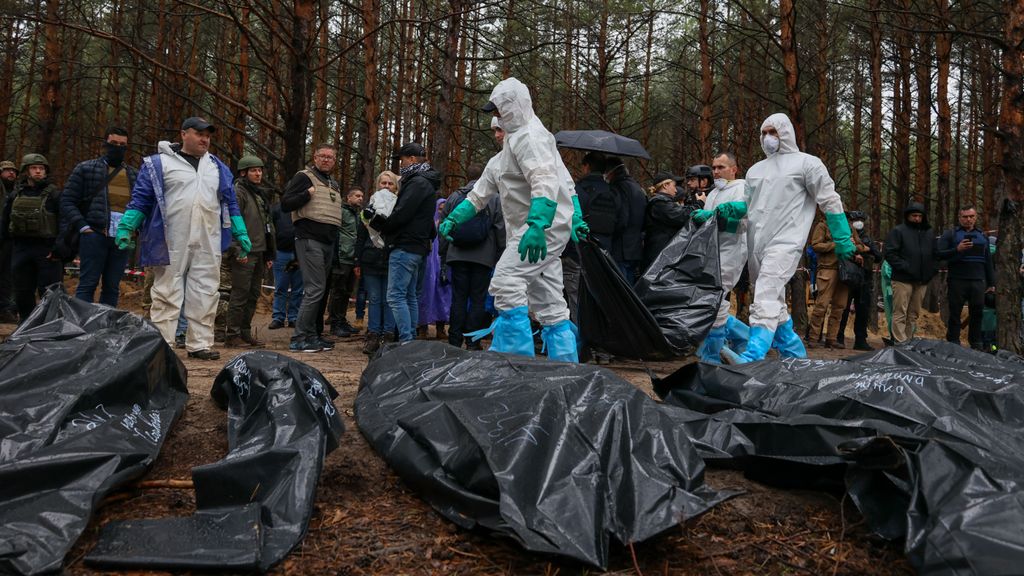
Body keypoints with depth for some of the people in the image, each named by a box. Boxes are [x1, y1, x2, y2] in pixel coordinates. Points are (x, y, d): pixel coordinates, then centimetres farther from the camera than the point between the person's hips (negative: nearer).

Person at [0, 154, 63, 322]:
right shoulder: (15, 196, 13)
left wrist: (58, 249, -14)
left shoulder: (54, 194, 0)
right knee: (22, 293, 9)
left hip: (47, 250, -5)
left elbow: (63, 222, -6)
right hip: (20, 249, 5)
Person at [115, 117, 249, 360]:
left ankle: (200, 343, 12)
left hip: (208, 244, 4)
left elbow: (229, 202, 19)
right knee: (167, 293, 0)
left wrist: (240, 233, 14)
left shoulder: (218, 167, 17)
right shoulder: (160, 163, 3)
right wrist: (126, 227, -7)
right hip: (172, 243, -4)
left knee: (205, 294, 5)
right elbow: (140, 198, 1)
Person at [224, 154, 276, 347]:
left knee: (253, 295, 11)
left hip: (259, 252, 9)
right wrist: (238, 250, -22)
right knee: (240, 294, -7)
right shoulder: (238, 192, -7)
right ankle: (232, 335, -1)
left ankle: (245, 332, 19)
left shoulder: (261, 194, 21)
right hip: (244, 253, -9)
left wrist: (270, 253, 21)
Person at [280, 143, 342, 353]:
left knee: (320, 290, 11)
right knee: (315, 289, -14)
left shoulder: (333, 184, 23)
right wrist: (308, 193, -19)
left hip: (328, 242, 9)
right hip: (310, 240, -9)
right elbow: (285, 204, -11)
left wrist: (340, 205, 16)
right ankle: (299, 338, -11)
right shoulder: (304, 177, -2)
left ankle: (314, 335, 19)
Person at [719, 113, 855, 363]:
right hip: (756, 245, 8)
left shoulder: (807, 163, 3)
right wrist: (730, 209, 5)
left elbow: (830, 202, 2)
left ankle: (752, 358, -35)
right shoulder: (755, 170, 22)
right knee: (775, 303, 13)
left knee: (766, 298, -23)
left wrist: (843, 240, -2)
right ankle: (795, 353, 26)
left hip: (785, 242, -8)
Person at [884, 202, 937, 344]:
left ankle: (909, 341, 16)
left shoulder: (929, 233, 18)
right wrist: (904, 267, -17)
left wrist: (931, 270, 6)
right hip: (903, 280, -6)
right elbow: (890, 253, -8)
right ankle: (900, 342, -11)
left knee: (913, 314, 10)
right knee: (900, 314, -9)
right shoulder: (898, 231, 0)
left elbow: (935, 254, 23)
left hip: (922, 281, 6)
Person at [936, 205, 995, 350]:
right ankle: (953, 343, 6)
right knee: (955, 312, 0)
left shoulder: (982, 236, 17)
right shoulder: (950, 234, 4)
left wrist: (991, 283, 16)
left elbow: (988, 261, 20)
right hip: (957, 280, -3)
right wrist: (957, 249, -22)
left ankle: (976, 344, 17)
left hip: (978, 281, 4)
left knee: (977, 313, 6)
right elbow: (939, 254, -6)